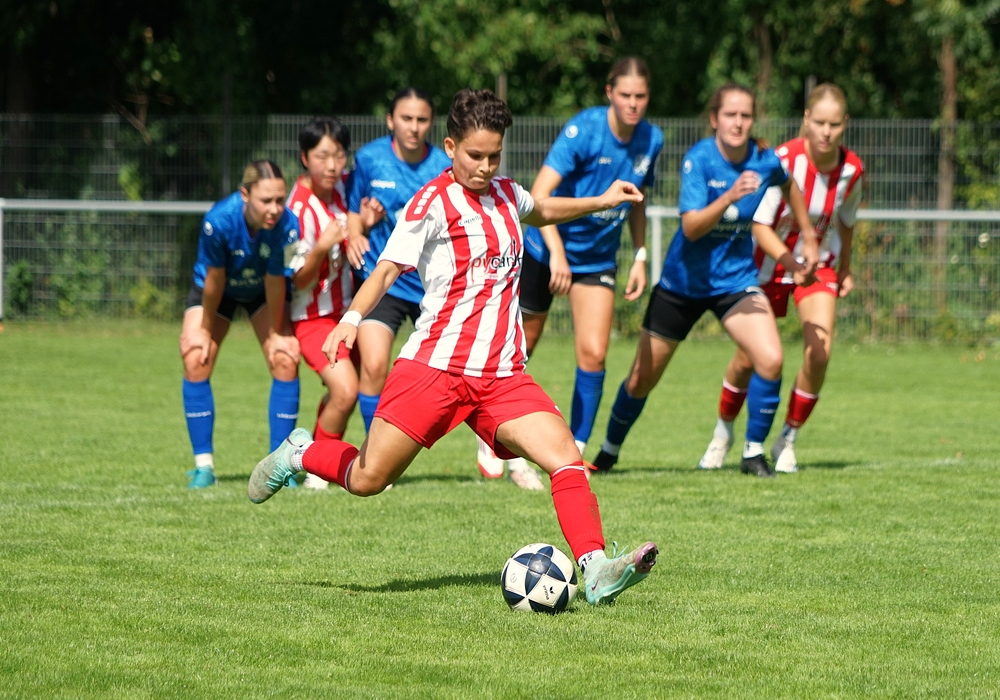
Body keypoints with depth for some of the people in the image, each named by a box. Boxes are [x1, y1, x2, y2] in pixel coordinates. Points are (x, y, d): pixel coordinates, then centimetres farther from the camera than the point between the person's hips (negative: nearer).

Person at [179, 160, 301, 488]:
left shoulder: (287, 225, -34)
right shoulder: (219, 221, -38)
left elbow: (275, 281, -21)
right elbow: (214, 280, -24)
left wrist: (275, 334, -11)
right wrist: (206, 329, -11)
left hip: (262, 292, 1)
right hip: (217, 290, -1)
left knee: (285, 359, -14)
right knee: (196, 359, -15)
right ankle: (203, 465, -6)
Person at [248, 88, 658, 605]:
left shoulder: (505, 194, 16)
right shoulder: (436, 200, -4)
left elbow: (540, 211, 42)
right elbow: (388, 267, -12)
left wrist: (601, 202, 38)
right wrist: (351, 318, -28)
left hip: (502, 375, 5)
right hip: (435, 364, -5)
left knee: (566, 458, -16)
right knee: (368, 480, -2)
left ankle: (596, 571, -23)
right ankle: (299, 454, 28)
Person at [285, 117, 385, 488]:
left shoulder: (340, 183, -4)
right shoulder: (300, 209, -26)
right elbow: (300, 280, -22)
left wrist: (363, 222, -6)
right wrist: (321, 248, -41)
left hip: (343, 306, 8)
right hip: (312, 315, -8)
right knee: (345, 391, -22)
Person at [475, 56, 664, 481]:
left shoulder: (650, 140, -4)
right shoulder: (584, 130, -22)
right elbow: (540, 194, -28)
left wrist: (640, 258, 7)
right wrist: (556, 252, -35)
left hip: (598, 258, 4)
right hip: (545, 250, -4)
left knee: (593, 353, -10)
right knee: (518, 349, 6)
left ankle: (575, 452, 0)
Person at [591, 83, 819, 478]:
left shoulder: (765, 162, -10)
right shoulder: (699, 160, -20)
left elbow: (790, 186, 15)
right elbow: (692, 227, -30)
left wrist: (808, 238, 19)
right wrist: (729, 197, -44)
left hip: (735, 279, 2)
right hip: (684, 281, -2)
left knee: (770, 360, -22)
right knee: (641, 380, 10)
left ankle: (753, 453, -4)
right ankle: (610, 450, 35)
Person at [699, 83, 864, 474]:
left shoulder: (852, 170, -13)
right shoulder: (783, 161, -26)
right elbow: (759, 225, -26)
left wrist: (845, 270, 19)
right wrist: (792, 258, -40)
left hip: (819, 265, 2)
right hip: (769, 265, -2)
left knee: (819, 351, -17)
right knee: (749, 357, 0)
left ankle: (787, 442, 3)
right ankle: (723, 434, 29)